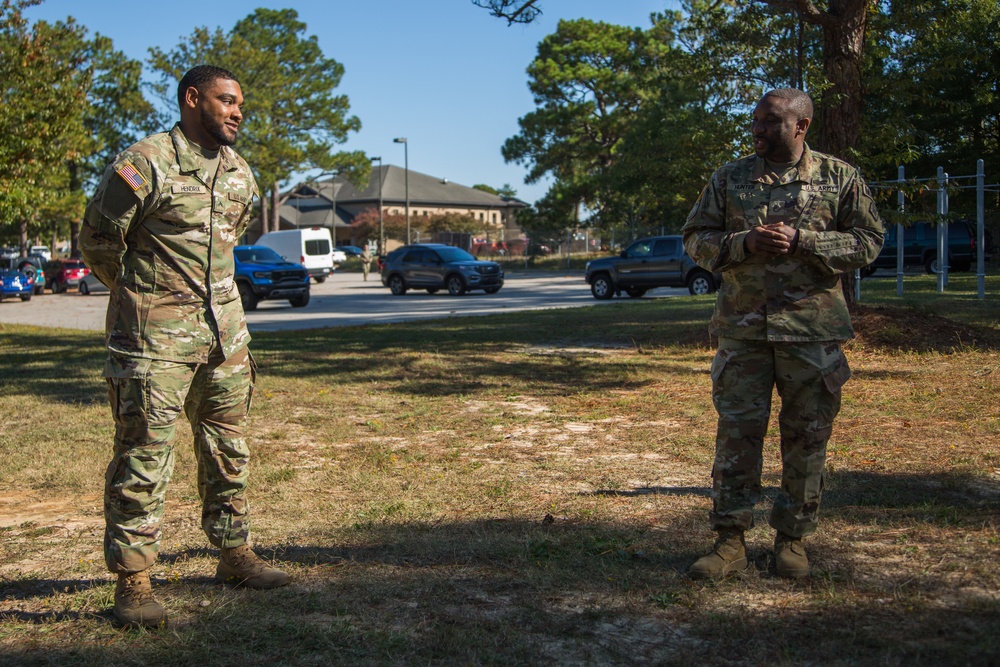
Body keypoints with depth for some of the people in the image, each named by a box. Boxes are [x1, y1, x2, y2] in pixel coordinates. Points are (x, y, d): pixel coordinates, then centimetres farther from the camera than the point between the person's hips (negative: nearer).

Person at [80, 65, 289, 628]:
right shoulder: (144, 164, -12)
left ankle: (235, 554, 27)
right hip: (155, 334, -7)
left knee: (228, 448, 14)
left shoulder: (239, 172, 10)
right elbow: (98, 241, -4)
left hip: (224, 327, 7)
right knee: (144, 457, -4)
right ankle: (133, 581, 5)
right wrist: (144, 297, 8)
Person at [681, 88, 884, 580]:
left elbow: (868, 242, 1)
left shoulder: (840, 178, 4)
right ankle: (730, 541, 9)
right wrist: (745, 243, -10)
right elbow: (696, 238, 9)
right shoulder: (729, 179, 8)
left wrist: (801, 240, -12)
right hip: (742, 329, 1)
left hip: (814, 331, -1)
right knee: (736, 433, 0)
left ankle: (793, 537, 20)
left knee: (807, 437, 6)